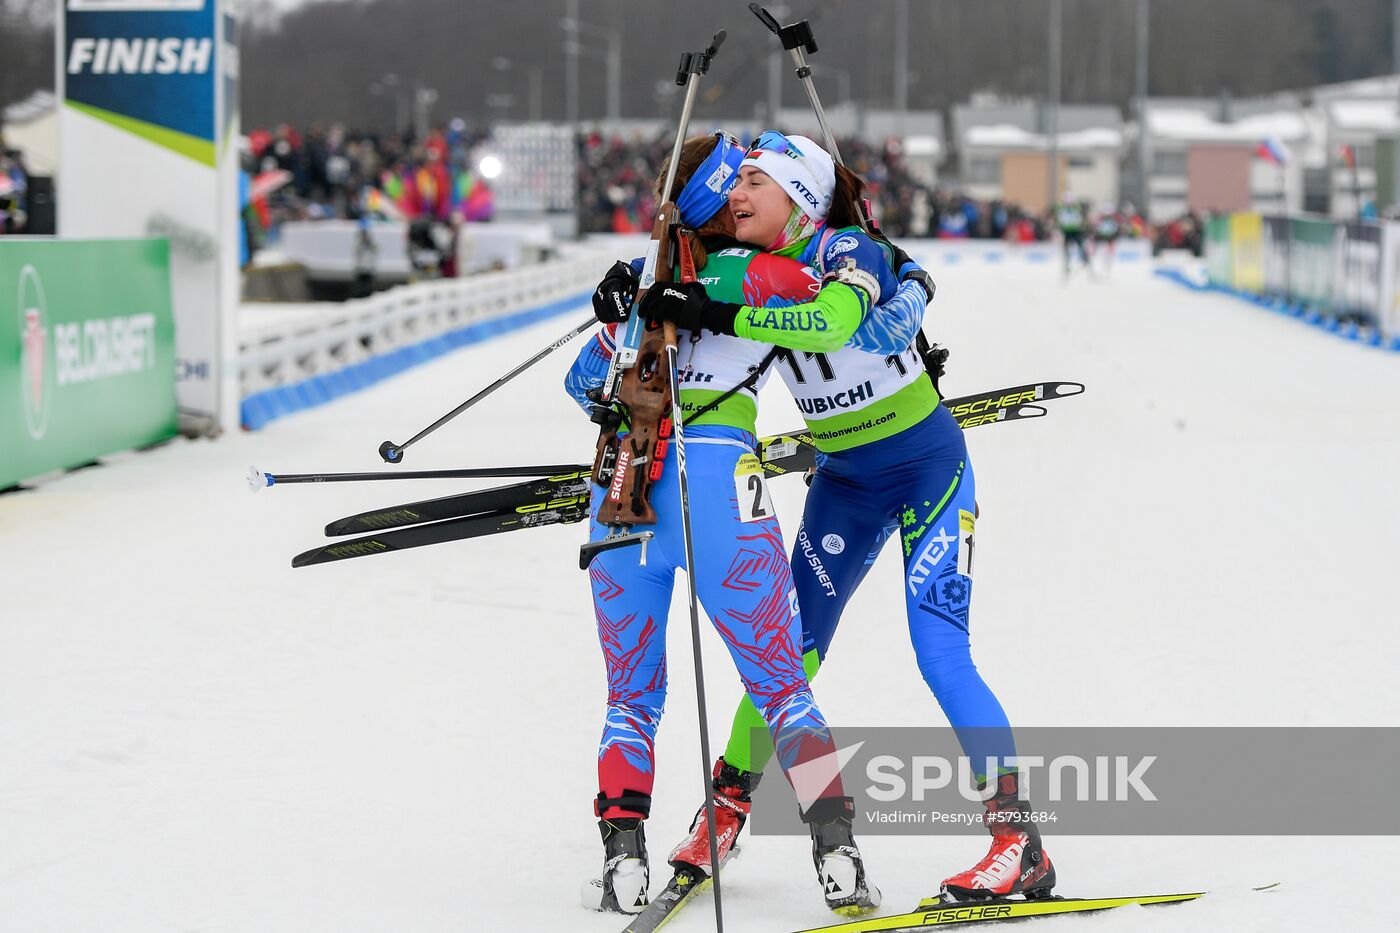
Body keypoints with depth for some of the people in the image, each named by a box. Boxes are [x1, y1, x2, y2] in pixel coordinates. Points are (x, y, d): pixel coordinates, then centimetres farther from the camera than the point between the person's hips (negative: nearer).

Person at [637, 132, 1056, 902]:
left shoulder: (847, 249, -22)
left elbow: (836, 317, -43)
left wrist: (724, 316, -45)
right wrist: (630, 304, -11)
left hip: (927, 463, -6)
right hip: (844, 477, 6)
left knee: (939, 649, -16)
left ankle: (1019, 842, -14)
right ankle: (728, 801, 24)